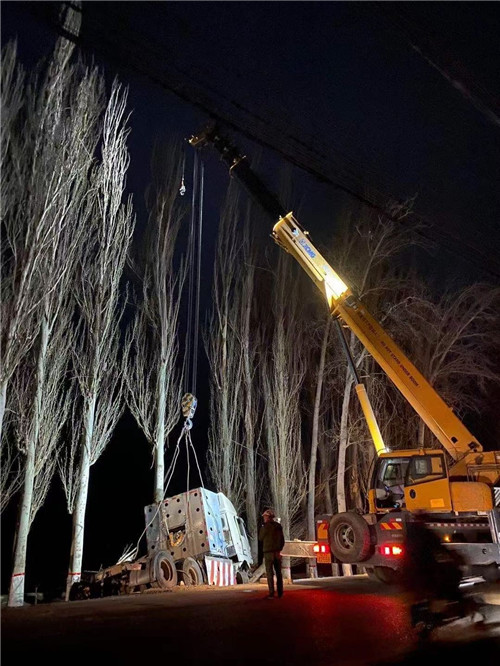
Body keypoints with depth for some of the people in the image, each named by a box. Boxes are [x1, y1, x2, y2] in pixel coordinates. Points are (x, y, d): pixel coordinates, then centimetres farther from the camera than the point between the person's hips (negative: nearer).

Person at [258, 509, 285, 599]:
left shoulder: (265, 526, -11)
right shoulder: (278, 526, 6)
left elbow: (260, 538, -1)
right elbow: (282, 539, 11)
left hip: (268, 552, -5)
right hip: (277, 552, 5)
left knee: (270, 573, -2)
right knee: (278, 572, 11)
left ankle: (271, 593, -5)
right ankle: (280, 593, 13)